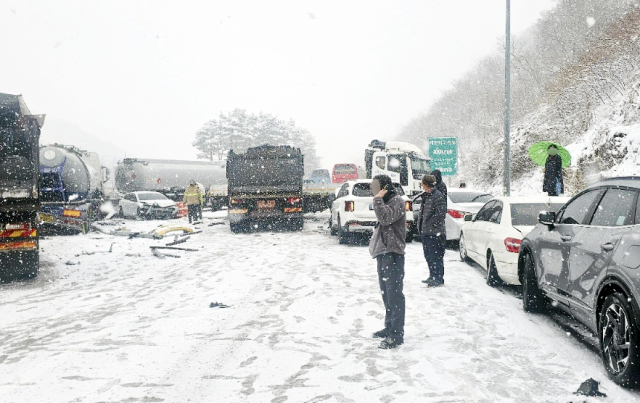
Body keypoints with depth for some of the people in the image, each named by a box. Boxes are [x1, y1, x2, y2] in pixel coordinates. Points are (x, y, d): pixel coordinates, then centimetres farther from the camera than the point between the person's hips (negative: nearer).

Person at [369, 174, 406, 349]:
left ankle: (397, 335, -7)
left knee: (394, 294, -9)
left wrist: (378, 199, -17)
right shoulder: (385, 202, 18)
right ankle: (389, 327, 26)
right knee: (386, 294, 16)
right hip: (383, 253, 10)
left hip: (393, 254, -10)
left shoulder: (397, 201, -11)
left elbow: (386, 218, -26)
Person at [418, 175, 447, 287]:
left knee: (435, 256, -5)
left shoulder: (438, 196, -14)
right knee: (428, 256, 16)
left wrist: (429, 223, -16)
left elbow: (440, 213, -20)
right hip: (426, 232, 10)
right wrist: (421, 225, 14)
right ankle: (433, 277, 27)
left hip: (434, 233, -10)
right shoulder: (426, 196, 17)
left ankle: (439, 279, 2)